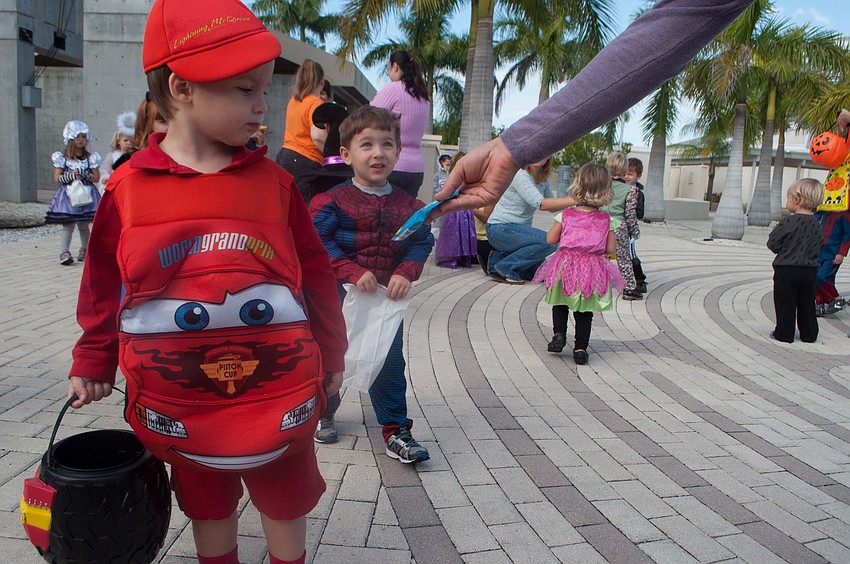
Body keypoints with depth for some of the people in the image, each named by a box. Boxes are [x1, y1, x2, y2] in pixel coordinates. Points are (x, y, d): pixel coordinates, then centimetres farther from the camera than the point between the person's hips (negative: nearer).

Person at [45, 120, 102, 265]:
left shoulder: (91, 158, 5)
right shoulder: (62, 158, 1)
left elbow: (96, 177, 2)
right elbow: (57, 178, -1)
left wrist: (84, 175, -15)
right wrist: (71, 175, -16)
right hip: (68, 194, -2)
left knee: (84, 225, 8)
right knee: (68, 225, -6)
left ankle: (84, 250, 20)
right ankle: (64, 253, -7)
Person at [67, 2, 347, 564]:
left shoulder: (273, 180, -6)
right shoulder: (127, 186, -7)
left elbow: (316, 272, 1)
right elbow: (103, 285, 6)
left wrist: (331, 354, 6)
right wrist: (94, 362, 12)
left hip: (279, 387, 0)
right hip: (178, 400, 1)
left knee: (286, 500, 18)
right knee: (207, 503, 23)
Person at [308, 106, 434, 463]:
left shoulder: (407, 206, 2)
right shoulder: (333, 201, -9)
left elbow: (421, 242, 3)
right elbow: (319, 242, -15)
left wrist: (406, 273, -15)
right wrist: (353, 272, -24)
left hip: (388, 299, 3)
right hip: (339, 298, -2)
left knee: (390, 363, 7)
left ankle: (395, 430, 20)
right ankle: (322, 413, 40)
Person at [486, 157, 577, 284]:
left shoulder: (543, 178, 7)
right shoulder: (520, 175, -20)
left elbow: (551, 207, 10)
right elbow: (542, 204, -30)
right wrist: (576, 199, -34)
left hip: (518, 229, 9)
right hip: (500, 229, -9)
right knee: (550, 241, -26)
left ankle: (500, 256, 16)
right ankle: (504, 267, -15)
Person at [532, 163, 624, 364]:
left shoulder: (566, 215, -7)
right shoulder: (606, 220, -5)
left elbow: (551, 239, -4)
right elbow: (610, 248, -3)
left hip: (566, 267, -1)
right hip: (593, 270, 1)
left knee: (560, 305, 20)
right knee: (585, 313, 11)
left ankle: (559, 333, 5)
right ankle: (581, 348, 12)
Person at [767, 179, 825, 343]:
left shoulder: (788, 222, -17)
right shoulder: (816, 224, 2)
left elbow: (772, 243, -13)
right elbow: (820, 246, 10)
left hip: (787, 270, -6)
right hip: (810, 270, 6)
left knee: (785, 304, 5)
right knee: (807, 304, 15)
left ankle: (784, 333, 10)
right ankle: (809, 334, 23)